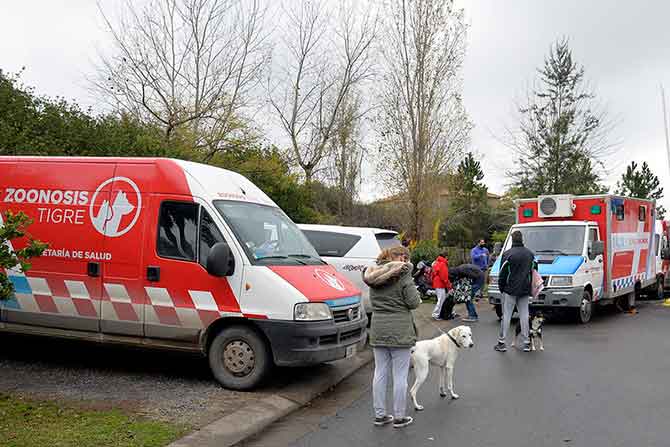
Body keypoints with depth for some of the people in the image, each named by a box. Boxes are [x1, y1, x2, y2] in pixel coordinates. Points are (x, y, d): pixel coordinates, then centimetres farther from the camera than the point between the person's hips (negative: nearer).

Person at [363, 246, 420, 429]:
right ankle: (399, 417, 14)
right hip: (400, 331, -6)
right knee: (400, 376, 5)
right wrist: (415, 291, 7)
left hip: (378, 330, 6)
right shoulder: (403, 275, -12)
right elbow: (413, 302, -12)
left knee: (380, 373, 14)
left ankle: (380, 415, 22)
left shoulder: (374, 273, 7)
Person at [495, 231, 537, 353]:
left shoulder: (507, 254, -10)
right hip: (525, 290, 5)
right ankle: (526, 343, 10)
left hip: (510, 290, -4)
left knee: (506, 315, 0)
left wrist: (501, 287, 5)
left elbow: (502, 274, -7)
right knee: (524, 315, 8)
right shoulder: (530, 254, 8)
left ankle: (502, 342, 4)